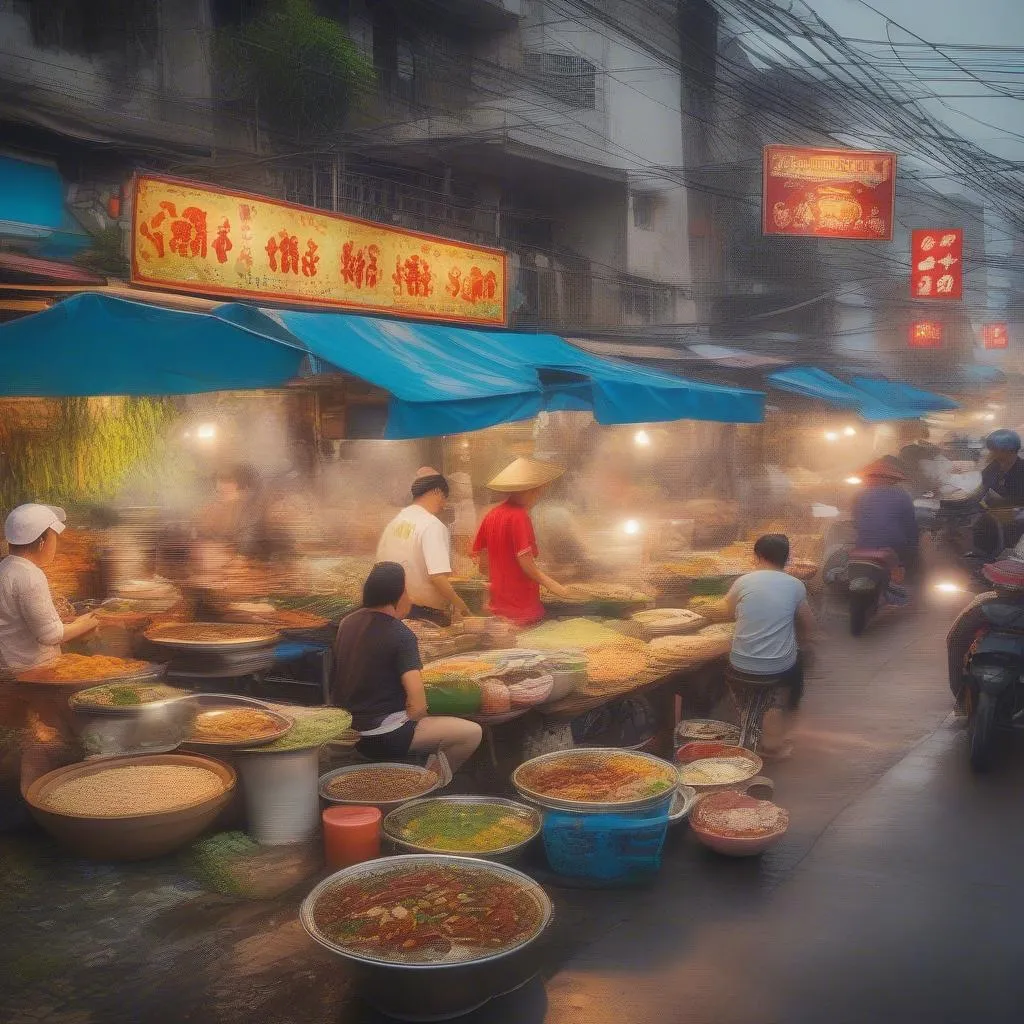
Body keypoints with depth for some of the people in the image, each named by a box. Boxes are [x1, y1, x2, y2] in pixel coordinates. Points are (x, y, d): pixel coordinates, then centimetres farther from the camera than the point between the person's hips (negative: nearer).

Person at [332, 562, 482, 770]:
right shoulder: (401, 635, -18)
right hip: (382, 737, -9)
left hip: (346, 728, 9)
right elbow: (417, 704, -25)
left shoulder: (348, 622, 4)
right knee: (472, 733, -4)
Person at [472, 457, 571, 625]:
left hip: (499, 605, 8)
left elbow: (483, 565, 9)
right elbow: (526, 563, -20)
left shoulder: (492, 515, 6)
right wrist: (551, 584, -12)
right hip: (522, 605, -8)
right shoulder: (519, 516, -17)